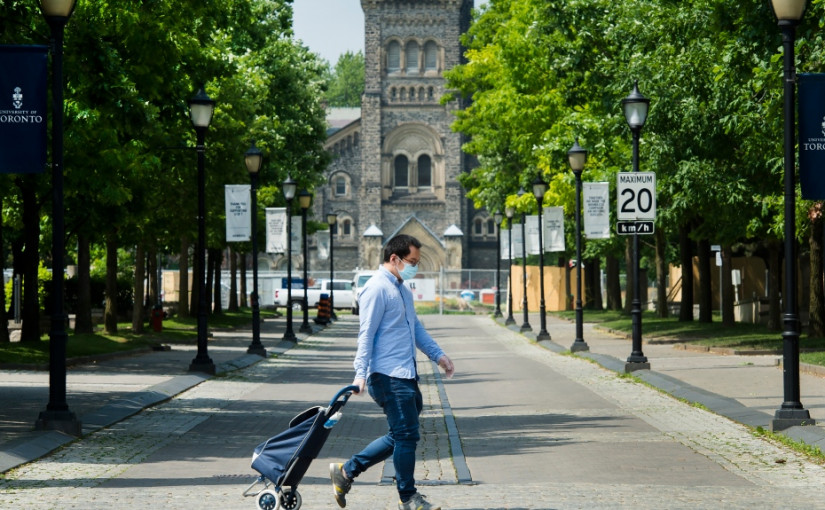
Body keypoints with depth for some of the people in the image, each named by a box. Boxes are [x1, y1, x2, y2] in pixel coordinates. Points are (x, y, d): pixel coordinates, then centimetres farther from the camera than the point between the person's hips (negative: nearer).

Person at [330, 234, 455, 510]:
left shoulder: (402, 290, 19)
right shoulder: (378, 289, -13)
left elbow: (416, 327, 28)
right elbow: (366, 333, -18)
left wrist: (438, 355, 21)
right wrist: (361, 373, -23)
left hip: (406, 375, 10)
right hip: (388, 376, -10)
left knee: (401, 436, 13)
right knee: (406, 435, -4)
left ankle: (347, 471, 17)